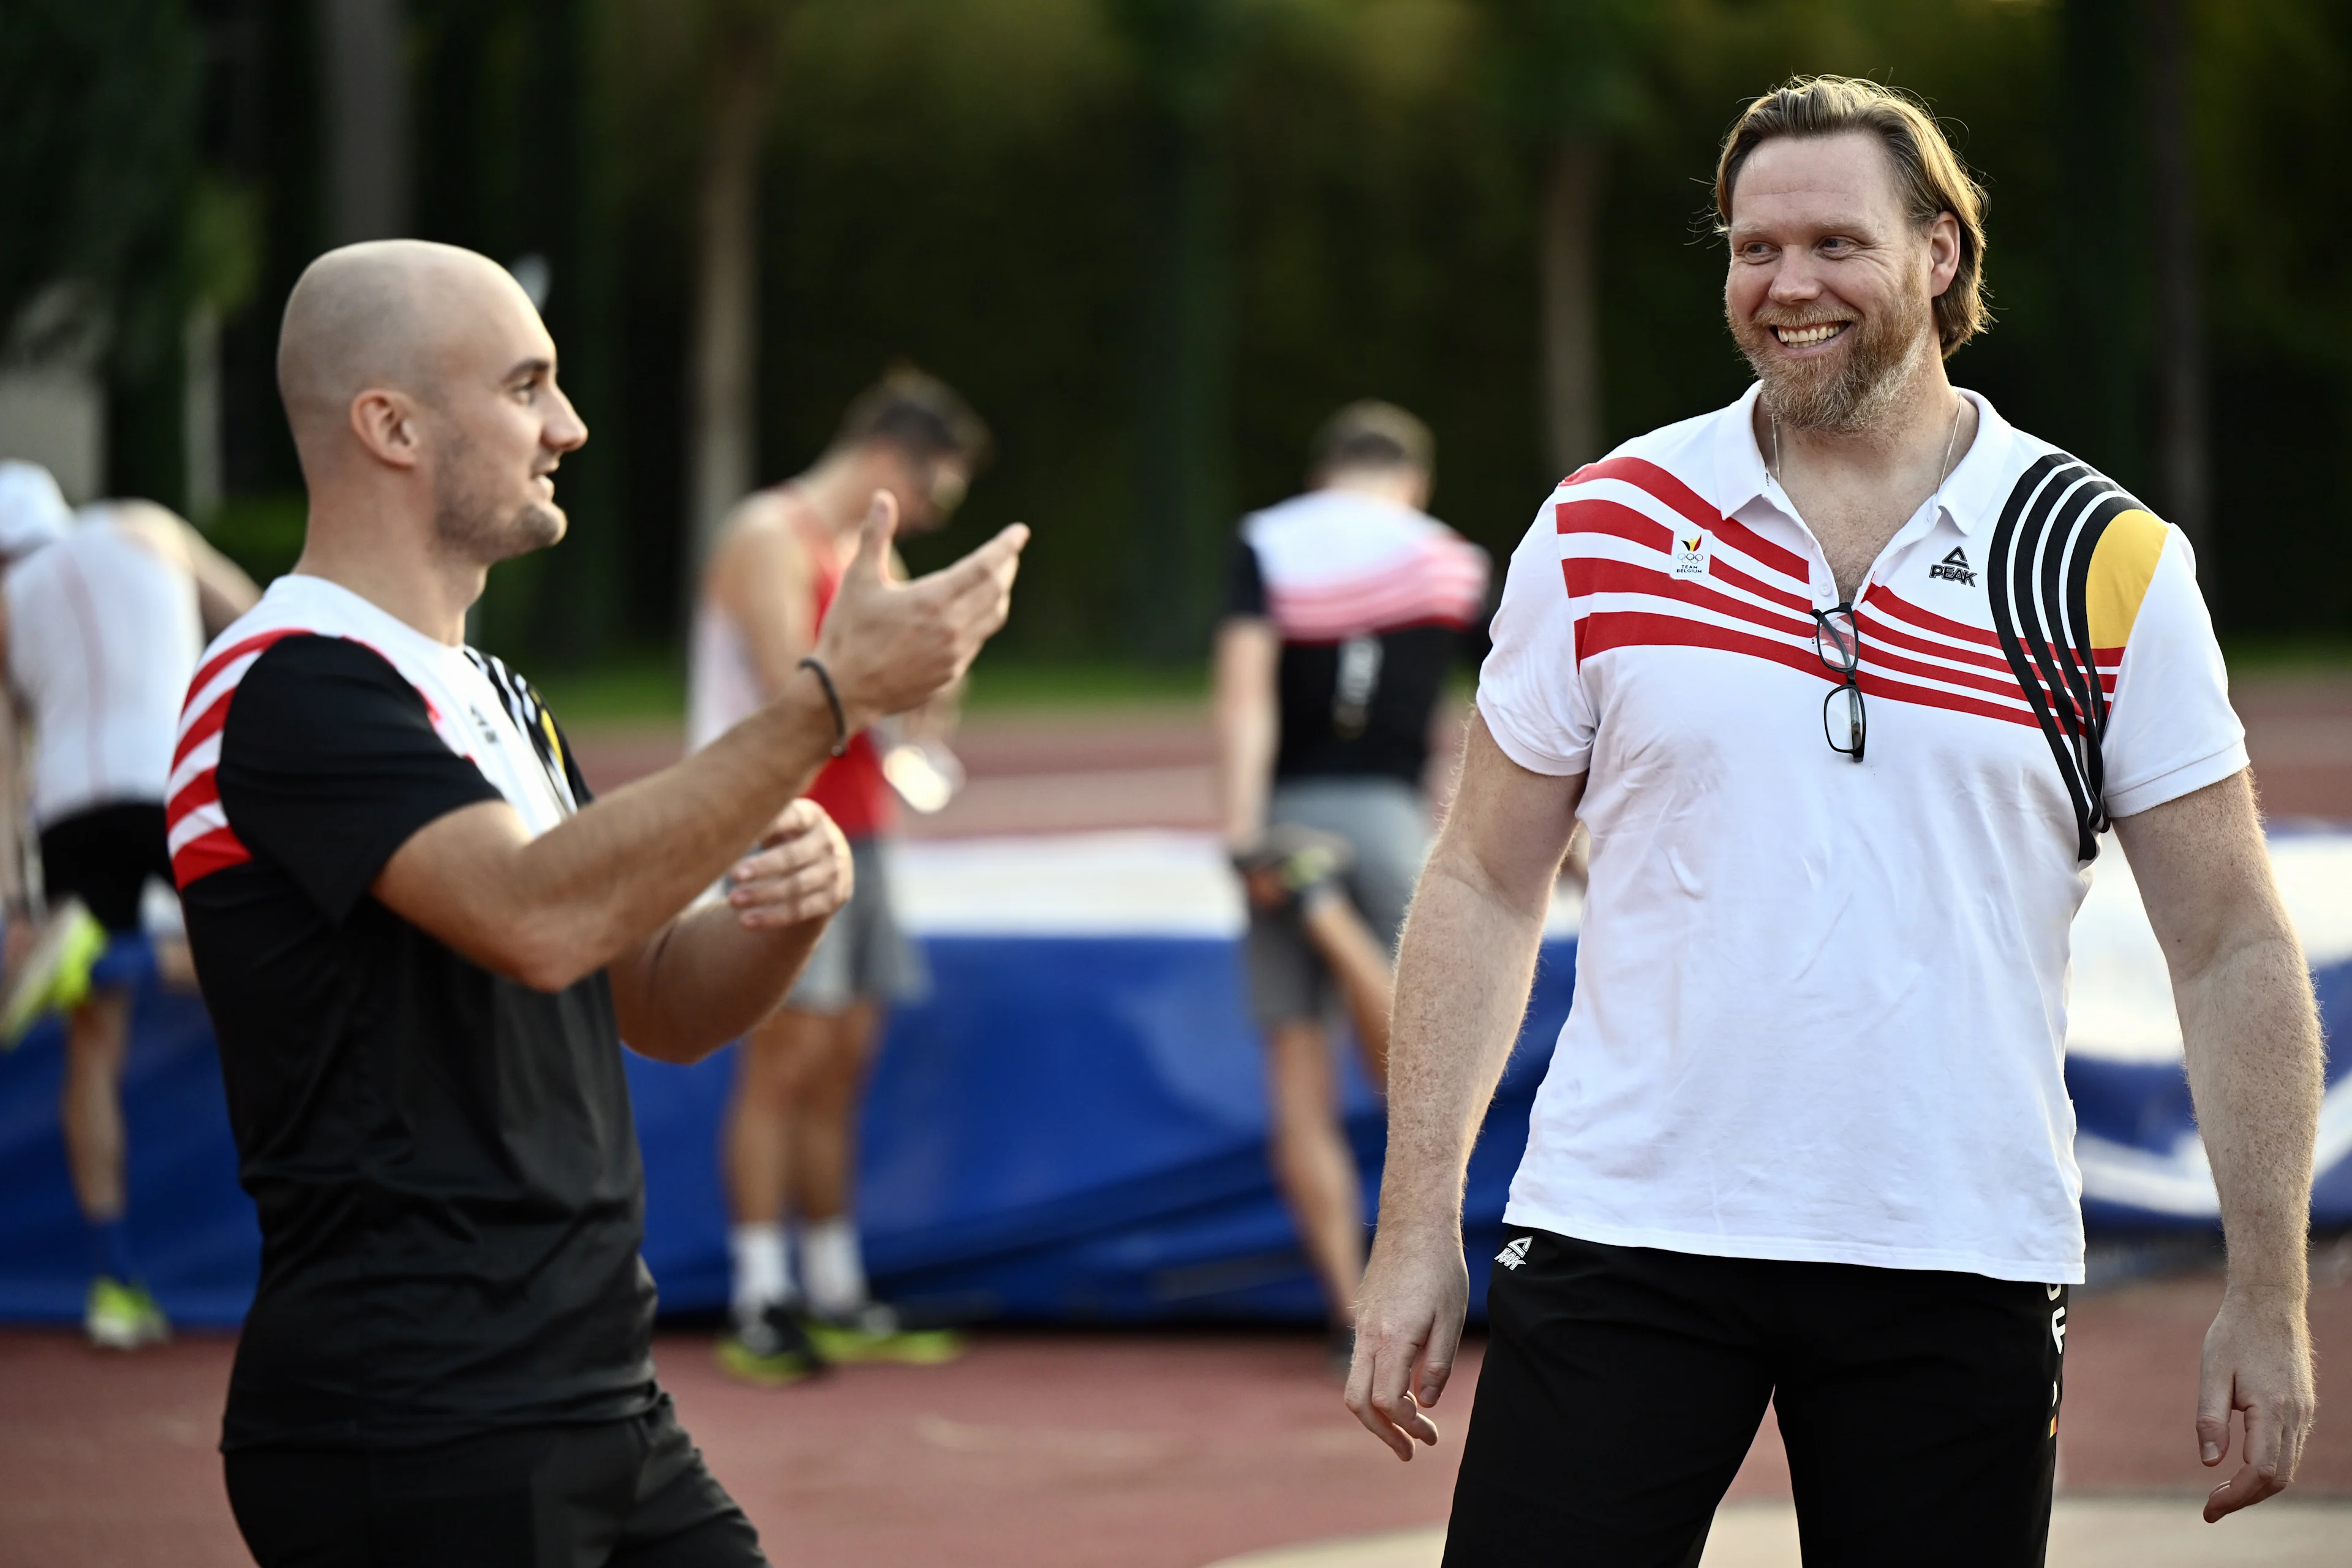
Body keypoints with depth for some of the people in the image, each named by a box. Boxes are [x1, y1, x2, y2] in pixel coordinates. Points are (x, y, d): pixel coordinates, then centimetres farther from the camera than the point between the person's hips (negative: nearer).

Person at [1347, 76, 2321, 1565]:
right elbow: (1487, 888, 9)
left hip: (1958, 1268, 0)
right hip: (1619, 1233, 1)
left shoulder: (2106, 565, 1)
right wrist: (1419, 1229, 2)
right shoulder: (1604, 530, 4)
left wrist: (2269, 1299, -2)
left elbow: (2234, 951, 3)